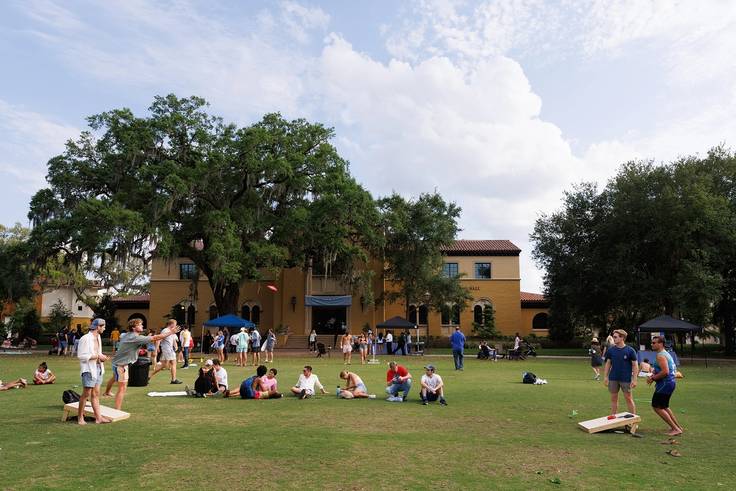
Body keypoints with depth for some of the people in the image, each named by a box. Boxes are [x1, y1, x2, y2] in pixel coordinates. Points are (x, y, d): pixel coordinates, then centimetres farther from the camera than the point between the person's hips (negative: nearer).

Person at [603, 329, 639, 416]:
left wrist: (634, 379, -10)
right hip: (613, 378, 4)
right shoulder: (611, 350, 2)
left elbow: (635, 365, -5)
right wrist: (605, 377, 3)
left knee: (629, 399, 4)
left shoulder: (630, 350, -7)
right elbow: (608, 364, 9)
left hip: (626, 379, -3)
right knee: (614, 398, 11)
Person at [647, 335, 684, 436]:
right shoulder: (666, 353, 16)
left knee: (656, 407, -4)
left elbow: (665, 372, -28)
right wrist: (653, 376, 9)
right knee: (664, 407, 24)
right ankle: (678, 427, 30)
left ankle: (675, 429, -1)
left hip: (665, 384, -11)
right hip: (670, 382, 11)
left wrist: (653, 378, -17)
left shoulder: (661, 355, -18)